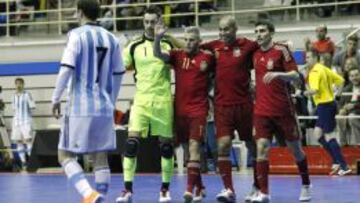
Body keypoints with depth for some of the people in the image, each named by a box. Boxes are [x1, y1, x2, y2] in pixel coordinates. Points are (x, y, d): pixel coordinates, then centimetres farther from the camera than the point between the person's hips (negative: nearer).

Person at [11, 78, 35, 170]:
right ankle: (23, 162, 5)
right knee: (18, 141, 1)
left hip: (26, 120, -6)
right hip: (16, 121, 6)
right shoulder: (14, 96, 15)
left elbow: (32, 107, -4)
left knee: (28, 140, -15)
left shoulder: (27, 94, -2)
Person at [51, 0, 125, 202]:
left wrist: (56, 98, -4)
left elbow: (67, 69, -13)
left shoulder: (77, 35, -6)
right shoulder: (111, 38, 10)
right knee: (101, 159, 8)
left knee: (65, 156, 2)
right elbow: (118, 75, 14)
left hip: (80, 107, -5)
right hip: (104, 108, 5)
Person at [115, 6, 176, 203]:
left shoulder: (169, 44, 3)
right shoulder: (134, 46, 5)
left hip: (163, 101, 0)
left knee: (166, 145, 4)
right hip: (141, 100, 0)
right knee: (132, 142, -12)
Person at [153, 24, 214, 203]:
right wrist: (158, 38, -28)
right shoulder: (177, 55, 3)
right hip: (180, 109, 3)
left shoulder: (207, 57, 0)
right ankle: (199, 187, 24)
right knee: (188, 148, 10)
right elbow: (158, 54, -12)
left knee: (194, 146, -14)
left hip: (198, 110, -3)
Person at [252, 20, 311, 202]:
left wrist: (277, 74, -28)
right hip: (262, 110, 3)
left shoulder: (281, 50, -7)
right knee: (261, 148, -10)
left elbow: (296, 75, -12)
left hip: (283, 109, -3)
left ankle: (306, 186, 27)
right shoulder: (256, 54, 8)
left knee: (295, 148, 9)